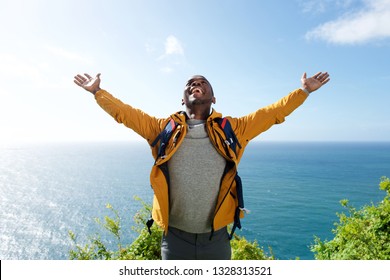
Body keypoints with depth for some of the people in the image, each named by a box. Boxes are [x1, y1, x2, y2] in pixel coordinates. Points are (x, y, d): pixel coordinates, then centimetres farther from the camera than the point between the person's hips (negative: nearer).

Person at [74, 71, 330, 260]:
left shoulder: (232, 129, 0)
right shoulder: (163, 129, 0)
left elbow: (272, 113, 3)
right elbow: (126, 113, 5)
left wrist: (303, 91, 4)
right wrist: (97, 91, 6)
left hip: (216, 239, 1)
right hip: (176, 238, 0)